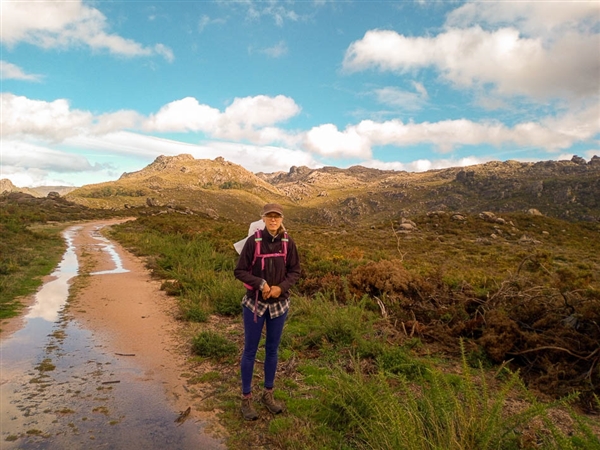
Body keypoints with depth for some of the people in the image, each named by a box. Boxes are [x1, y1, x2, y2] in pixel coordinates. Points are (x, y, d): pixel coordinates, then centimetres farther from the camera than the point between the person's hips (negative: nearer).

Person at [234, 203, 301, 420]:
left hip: (279, 304, 3)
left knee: (272, 350, 16)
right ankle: (246, 399, 24)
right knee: (250, 350, 8)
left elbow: (295, 271, 1)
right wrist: (260, 283, -22)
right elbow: (239, 271, -10)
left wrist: (281, 287, -15)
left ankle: (268, 394, 34)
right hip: (254, 303, -3)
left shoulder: (288, 243, -7)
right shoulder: (253, 241, -14)